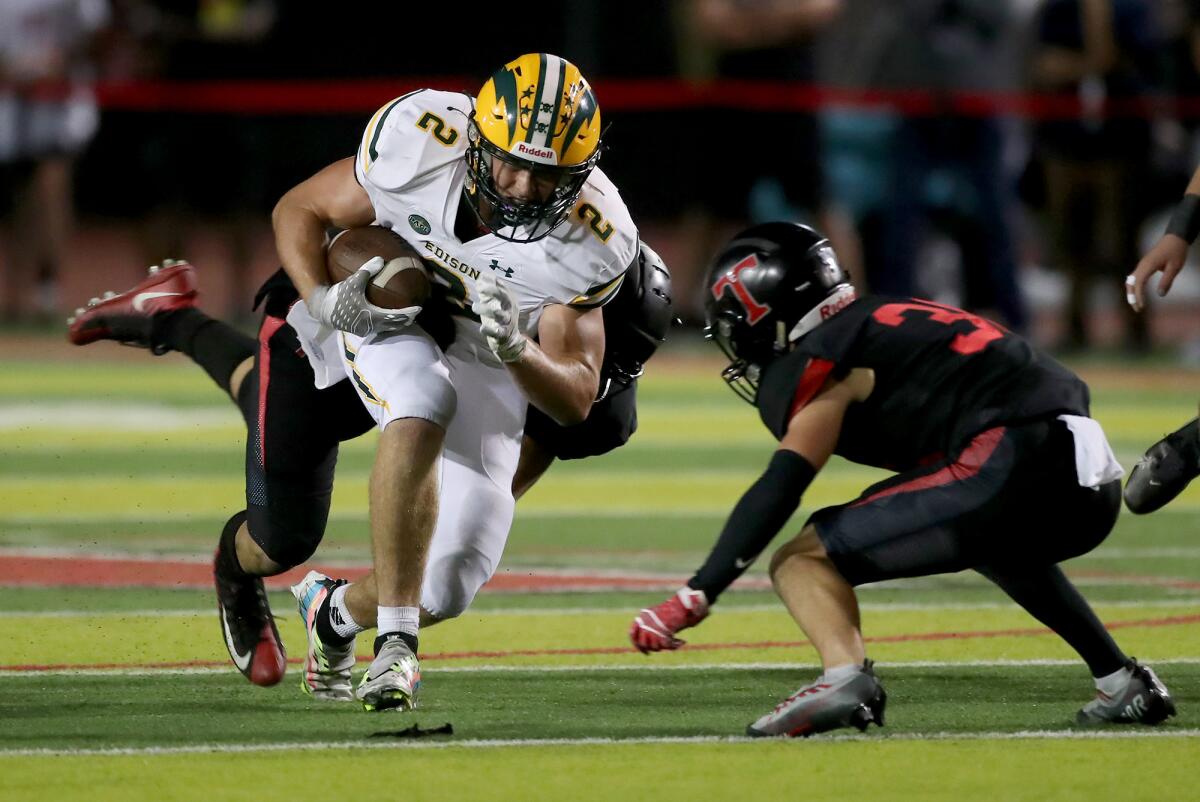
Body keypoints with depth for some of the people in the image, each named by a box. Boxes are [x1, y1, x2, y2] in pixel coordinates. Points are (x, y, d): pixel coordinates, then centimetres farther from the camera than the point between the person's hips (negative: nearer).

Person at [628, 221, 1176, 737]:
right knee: (1000, 543, 43)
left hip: (1010, 472, -8)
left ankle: (844, 674, -32)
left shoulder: (823, 359, 4)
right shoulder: (893, 323, 29)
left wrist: (695, 597, -13)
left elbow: (780, 489, -9)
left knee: (800, 560, -5)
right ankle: (1120, 683, 38)